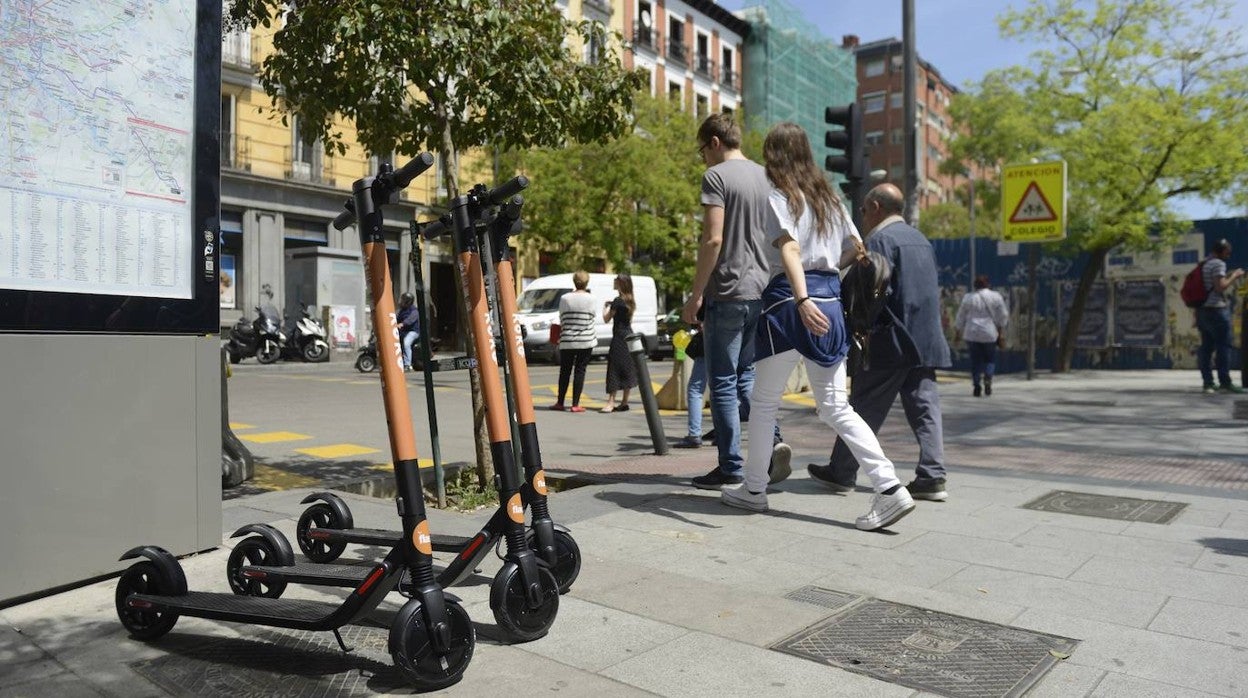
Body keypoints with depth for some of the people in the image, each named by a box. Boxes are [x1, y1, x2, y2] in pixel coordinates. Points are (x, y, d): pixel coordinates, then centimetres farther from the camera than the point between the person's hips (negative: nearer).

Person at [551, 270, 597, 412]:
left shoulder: (564, 298, -3)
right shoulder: (590, 299, -7)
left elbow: (561, 318, 4)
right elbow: (593, 314, 3)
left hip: (567, 341, 1)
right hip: (586, 340, -1)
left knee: (565, 371, 11)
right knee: (580, 371, 3)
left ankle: (560, 403, 16)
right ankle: (575, 404, 2)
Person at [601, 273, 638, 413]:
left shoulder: (618, 300, -13)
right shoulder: (631, 301, 11)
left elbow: (606, 319, -11)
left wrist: (605, 306, 6)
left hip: (619, 338, -8)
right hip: (629, 336, 8)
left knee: (614, 369, -9)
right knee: (627, 370, 10)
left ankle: (611, 402, -13)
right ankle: (624, 402, 14)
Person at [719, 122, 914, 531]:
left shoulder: (778, 196, -3)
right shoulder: (829, 198, 17)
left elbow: (789, 248, -18)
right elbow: (857, 250, 18)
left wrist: (802, 300, -30)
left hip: (789, 301, -6)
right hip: (830, 300, 6)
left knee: (764, 402, 9)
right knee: (836, 408, 7)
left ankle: (753, 490, 19)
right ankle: (890, 488, -3)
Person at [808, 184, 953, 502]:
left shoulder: (880, 239, -9)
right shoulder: (921, 239, 19)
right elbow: (933, 289, 20)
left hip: (892, 342, -8)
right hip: (926, 340, 8)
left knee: (865, 408, 0)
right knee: (924, 407, 5)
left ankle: (841, 472, 10)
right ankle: (931, 477, 2)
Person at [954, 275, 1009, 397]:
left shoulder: (968, 298, 1)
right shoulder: (996, 297, -1)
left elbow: (960, 317, 6)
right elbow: (1003, 316, 2)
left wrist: (957, 332, 17)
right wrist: (1000, 330, 13)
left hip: (972, 334, 0)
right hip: (989, 333, 0)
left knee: (975, 360, 6)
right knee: (990, 358, 12)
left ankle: (976, 385, 0)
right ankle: (988, 379, -10)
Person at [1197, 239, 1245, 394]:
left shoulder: (1203, 265, 18)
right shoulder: (1218, 264, -9)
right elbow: (1220, 287, -16)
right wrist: (1233, 277, -6)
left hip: (1202, 310, 9)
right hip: (1216, 310, -9)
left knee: (1207, 347, 7)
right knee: (1223, 346, -6)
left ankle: (1208, 382, 7)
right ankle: (1225, 382, -6)